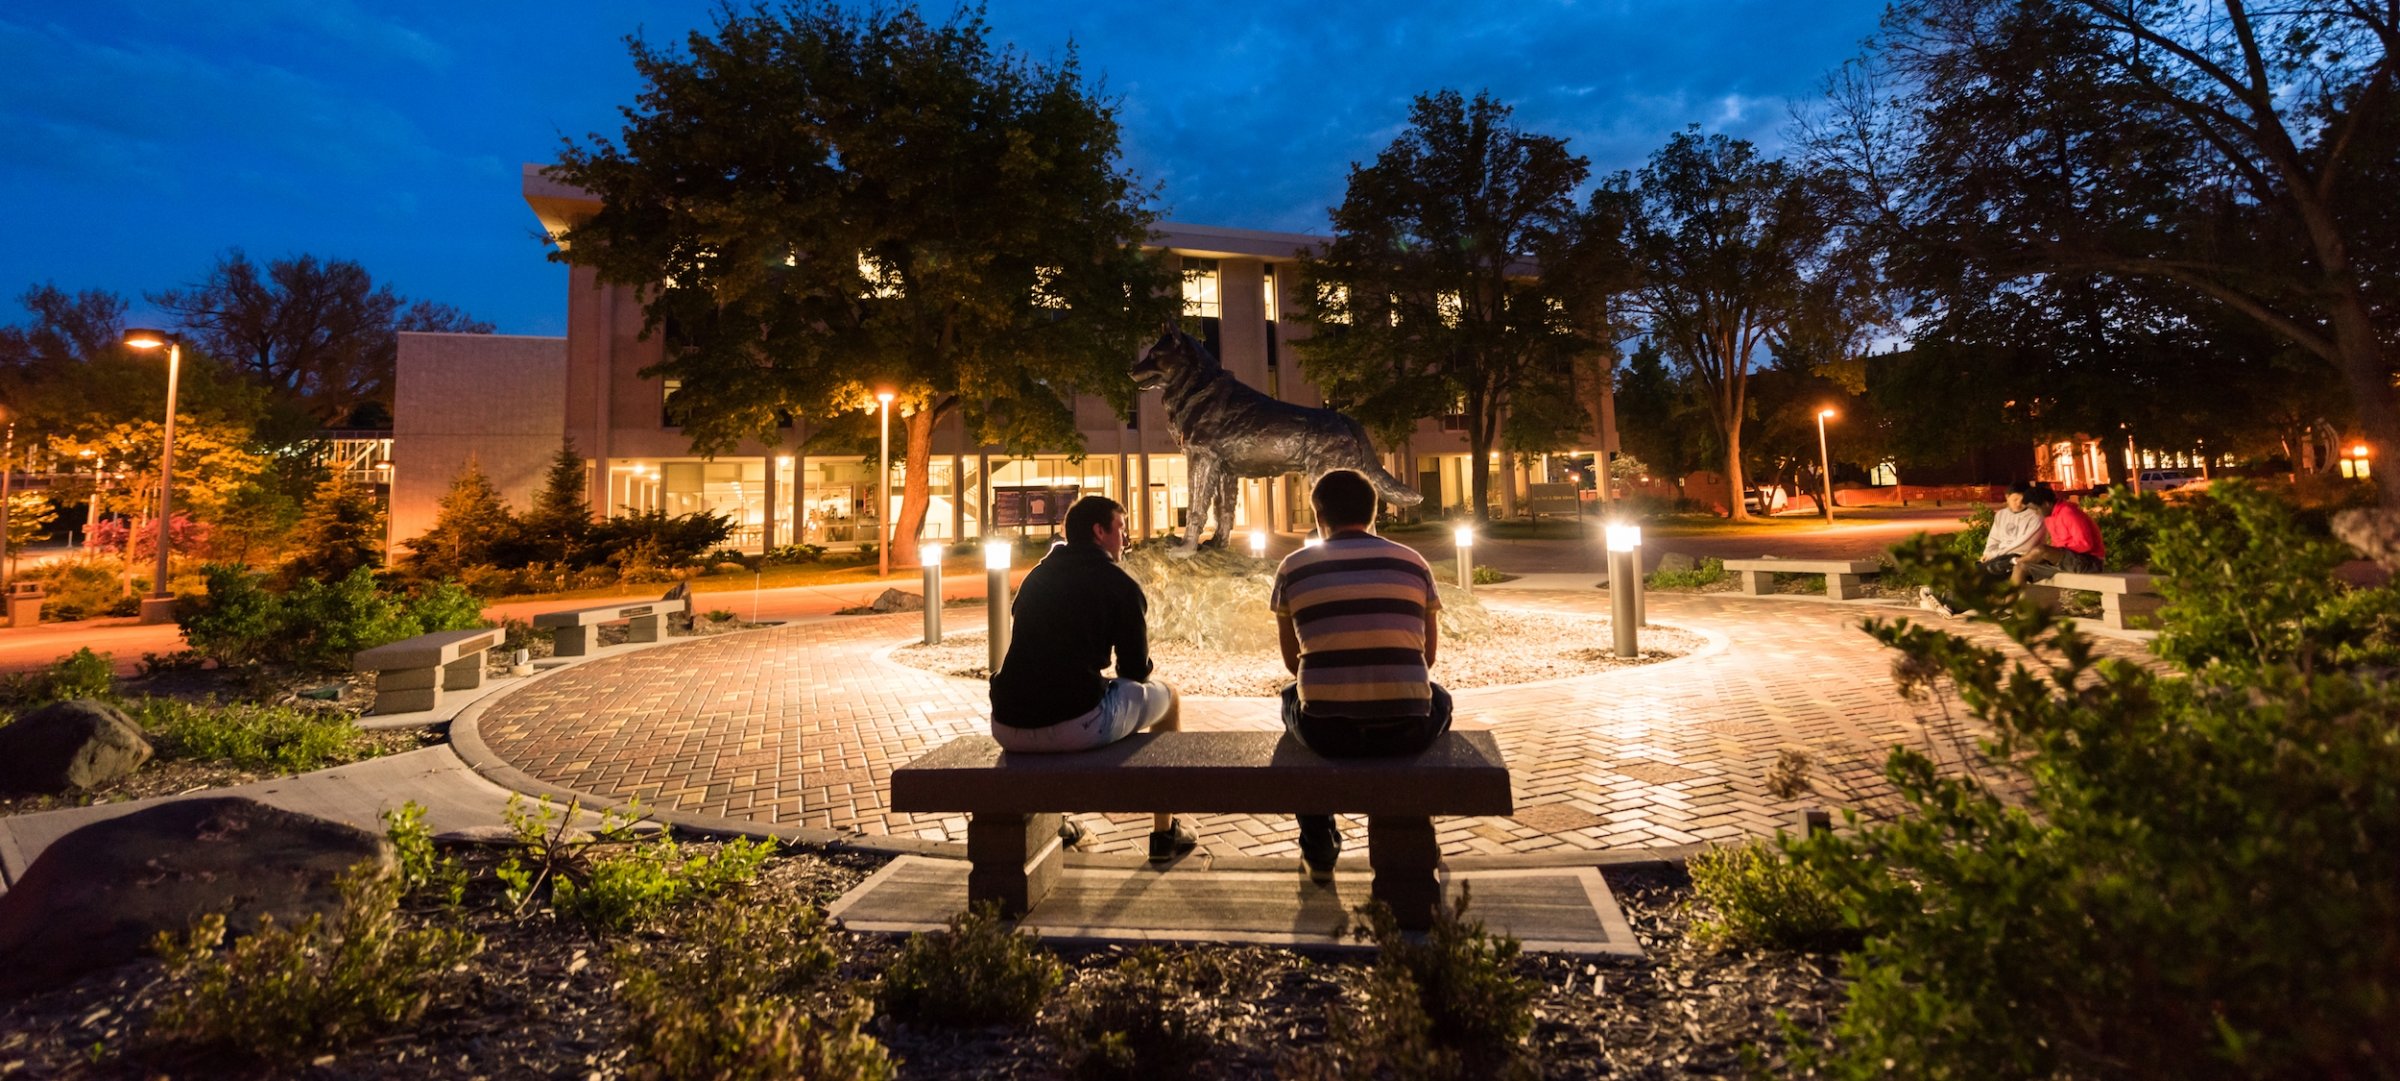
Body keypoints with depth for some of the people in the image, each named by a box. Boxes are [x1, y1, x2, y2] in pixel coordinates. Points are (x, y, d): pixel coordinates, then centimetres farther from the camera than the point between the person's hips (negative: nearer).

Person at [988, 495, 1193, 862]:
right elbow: (1136, 670, 5)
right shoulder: (1121, 584, 1)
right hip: (1076, 726, -6)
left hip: (1007, 729, 6)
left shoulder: (1036, 577, 18)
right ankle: (1164, 832, 26)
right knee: (1167, 696, 20)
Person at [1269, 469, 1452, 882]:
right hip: (1406, 729, 1)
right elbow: (1428, 656, 14)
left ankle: (1319, 850, 40)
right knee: (1438, 699, 36)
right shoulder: (1414, 562, 6)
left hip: (1326, 730, 0)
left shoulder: (1293, 567, 4)